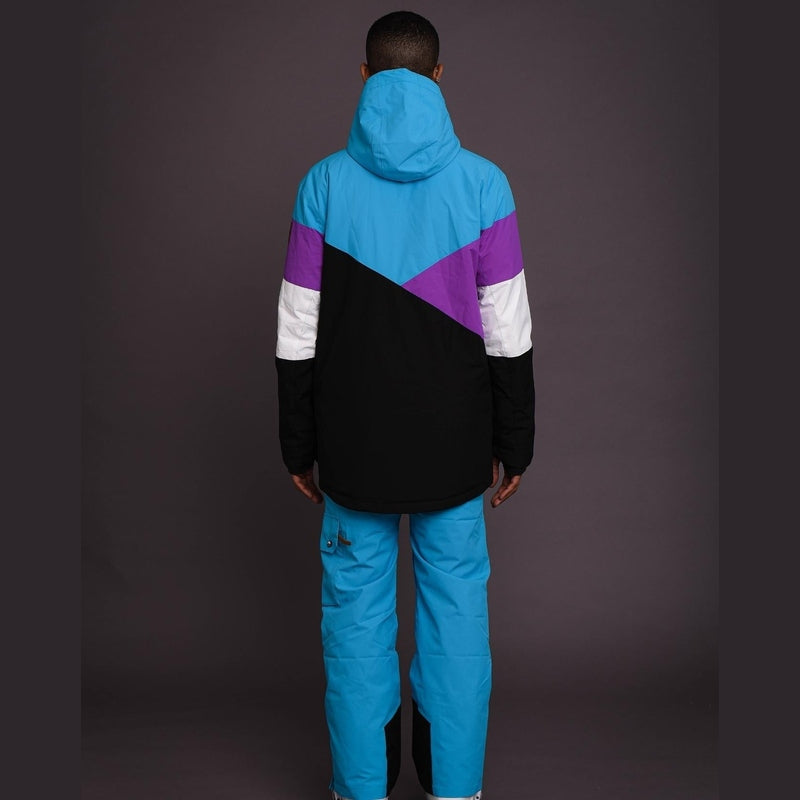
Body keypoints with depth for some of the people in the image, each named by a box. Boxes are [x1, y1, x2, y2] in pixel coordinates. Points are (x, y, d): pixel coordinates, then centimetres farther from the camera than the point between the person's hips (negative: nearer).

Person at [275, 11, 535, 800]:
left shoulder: (324, 183, -5)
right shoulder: (482, 182, -6)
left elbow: (298, 335, -3)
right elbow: (508, 334, -5)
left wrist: (298, 446, 7)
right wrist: (514, 443, 5)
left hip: (354, 443, 0)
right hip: (453, 440, 0)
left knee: (357, 611, 10)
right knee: (456, 604, 11)